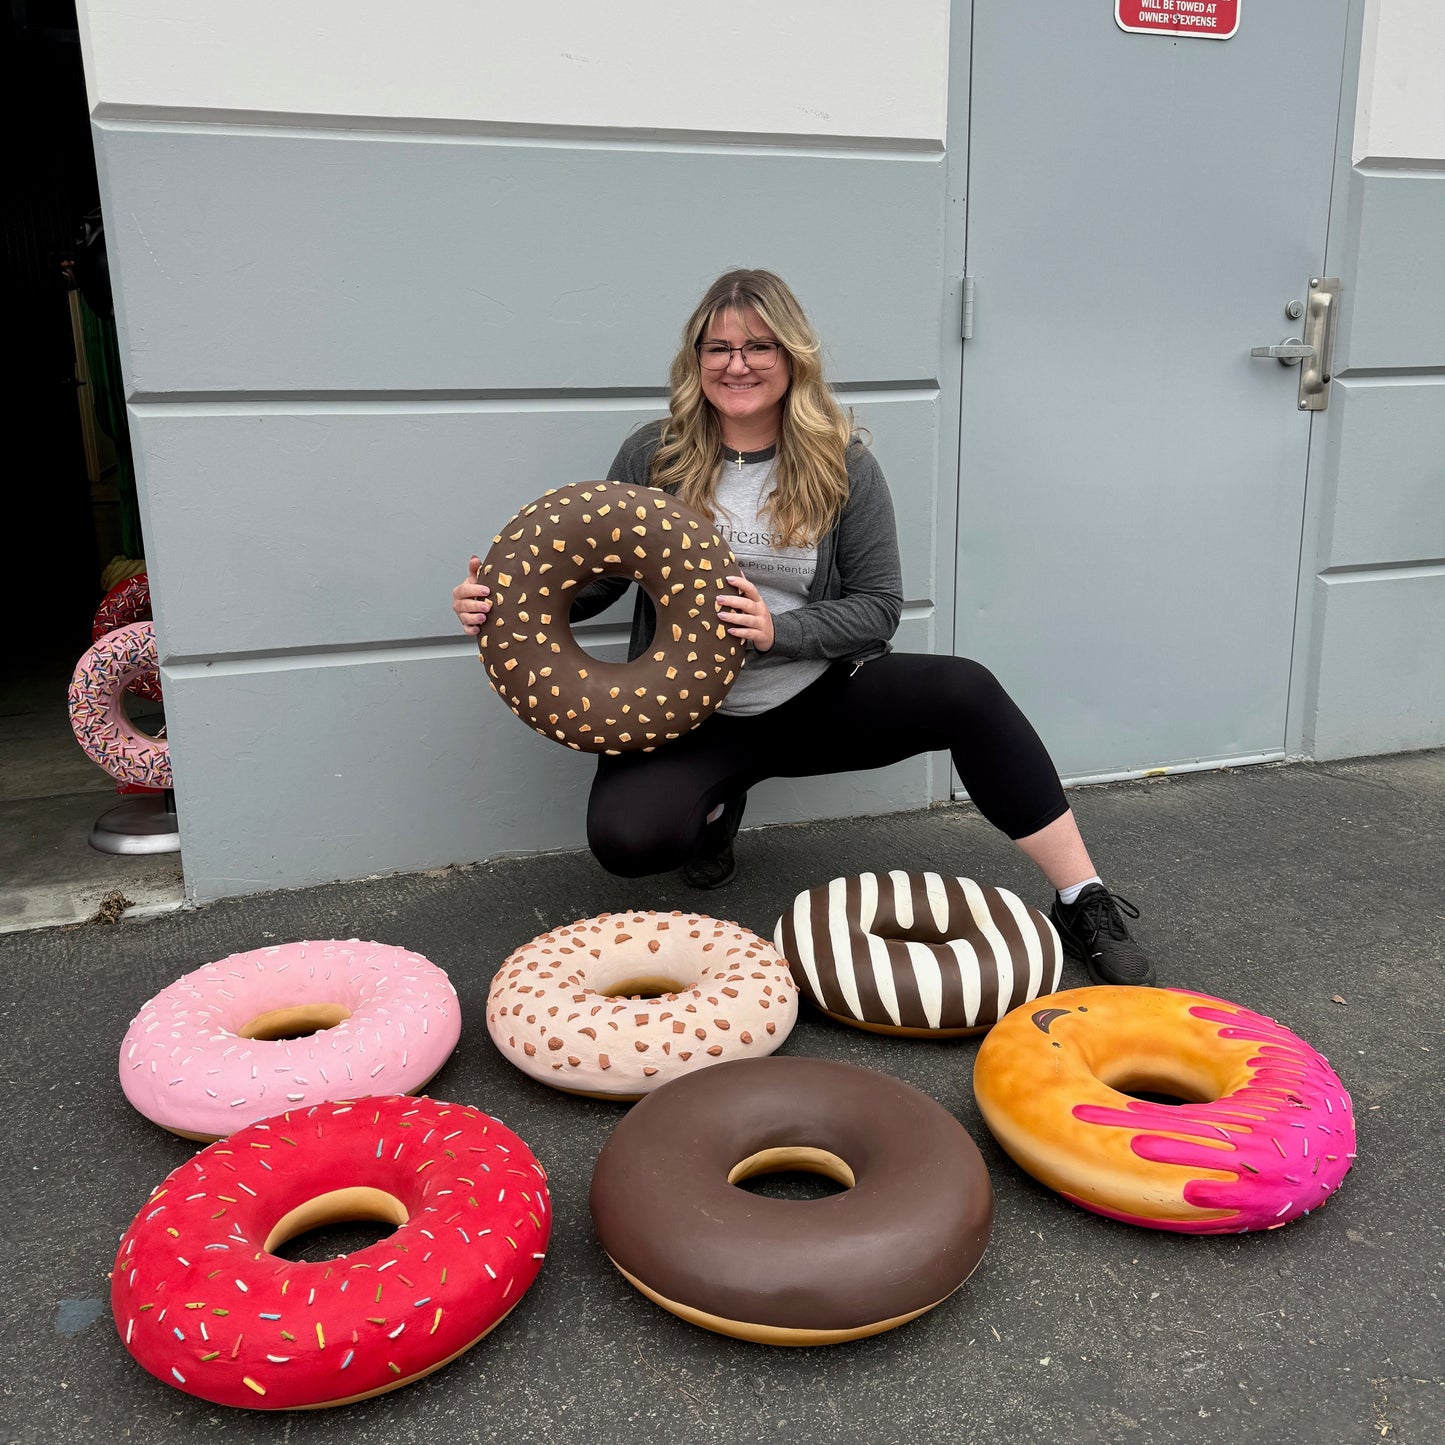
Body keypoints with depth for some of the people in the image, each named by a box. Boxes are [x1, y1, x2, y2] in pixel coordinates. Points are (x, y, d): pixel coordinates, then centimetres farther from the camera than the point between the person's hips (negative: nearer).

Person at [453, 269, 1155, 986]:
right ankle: (718, 802, 11)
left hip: (820, 698, 0)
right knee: (623, 837, -28)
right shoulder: (653, 456, -1)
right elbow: (597, 579, 5)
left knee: (965, 689, -26)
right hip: (693, 713, 0)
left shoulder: (842, 463, -3)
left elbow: (880, 605, -5)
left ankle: (1084, 906, -13)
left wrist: (778, 631, -22)